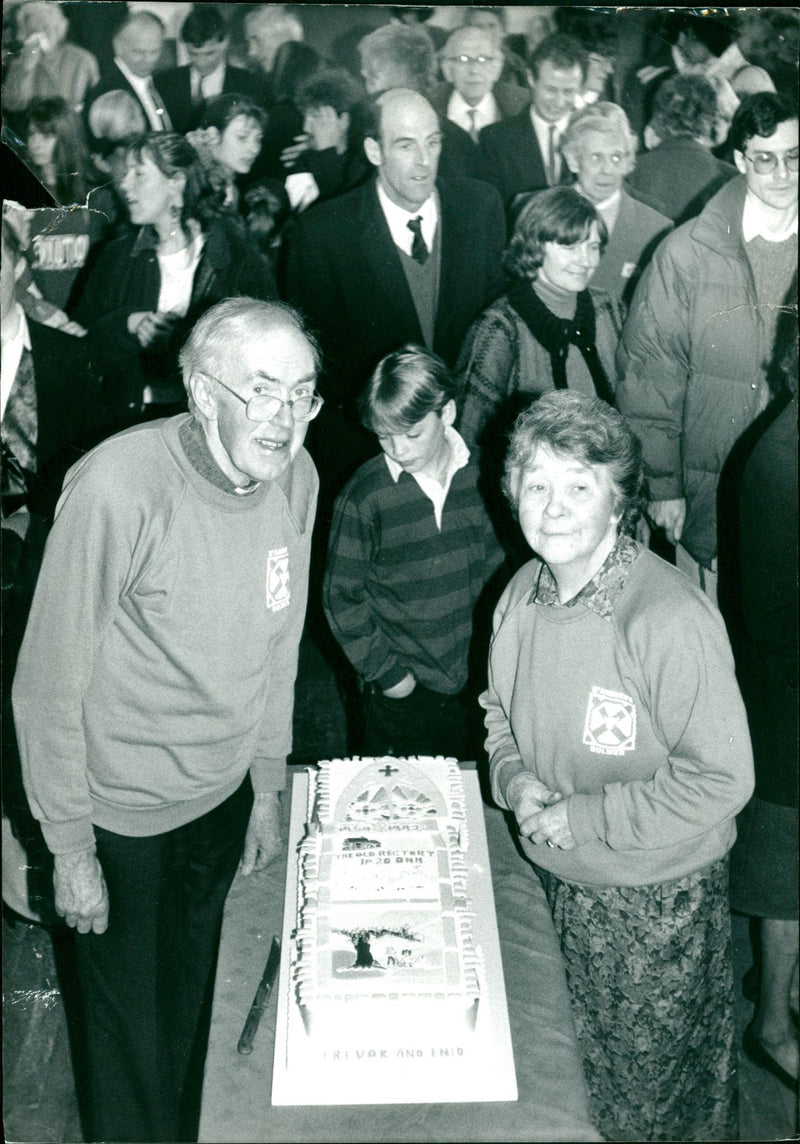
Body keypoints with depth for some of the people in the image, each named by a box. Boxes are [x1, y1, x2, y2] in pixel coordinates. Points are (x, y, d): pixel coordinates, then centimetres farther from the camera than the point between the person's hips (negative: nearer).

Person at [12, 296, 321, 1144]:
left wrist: (267, 790, 11)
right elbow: (49, 685, -19)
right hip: (124, 814, -5)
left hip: (225, 792, 5)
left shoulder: (294, 477, -9)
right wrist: (70, 849, -12)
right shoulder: (117, 488, -28)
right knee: (134, 1027, 15)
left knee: (196, 1000, 25)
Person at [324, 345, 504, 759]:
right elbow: (341, 596, -9)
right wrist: (383, 671, -8)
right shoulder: (363, 497, -16)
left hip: (475, 675, 3)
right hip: (401, 689, -3)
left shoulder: (479, 474, -5)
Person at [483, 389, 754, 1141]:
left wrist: (586, 818, -21)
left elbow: (721, 778, -23)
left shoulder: (672, 621, -27)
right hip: (554, 879, 6)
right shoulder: (522, 595, -5)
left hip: (657, 900, -6)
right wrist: (514, 779, -9)